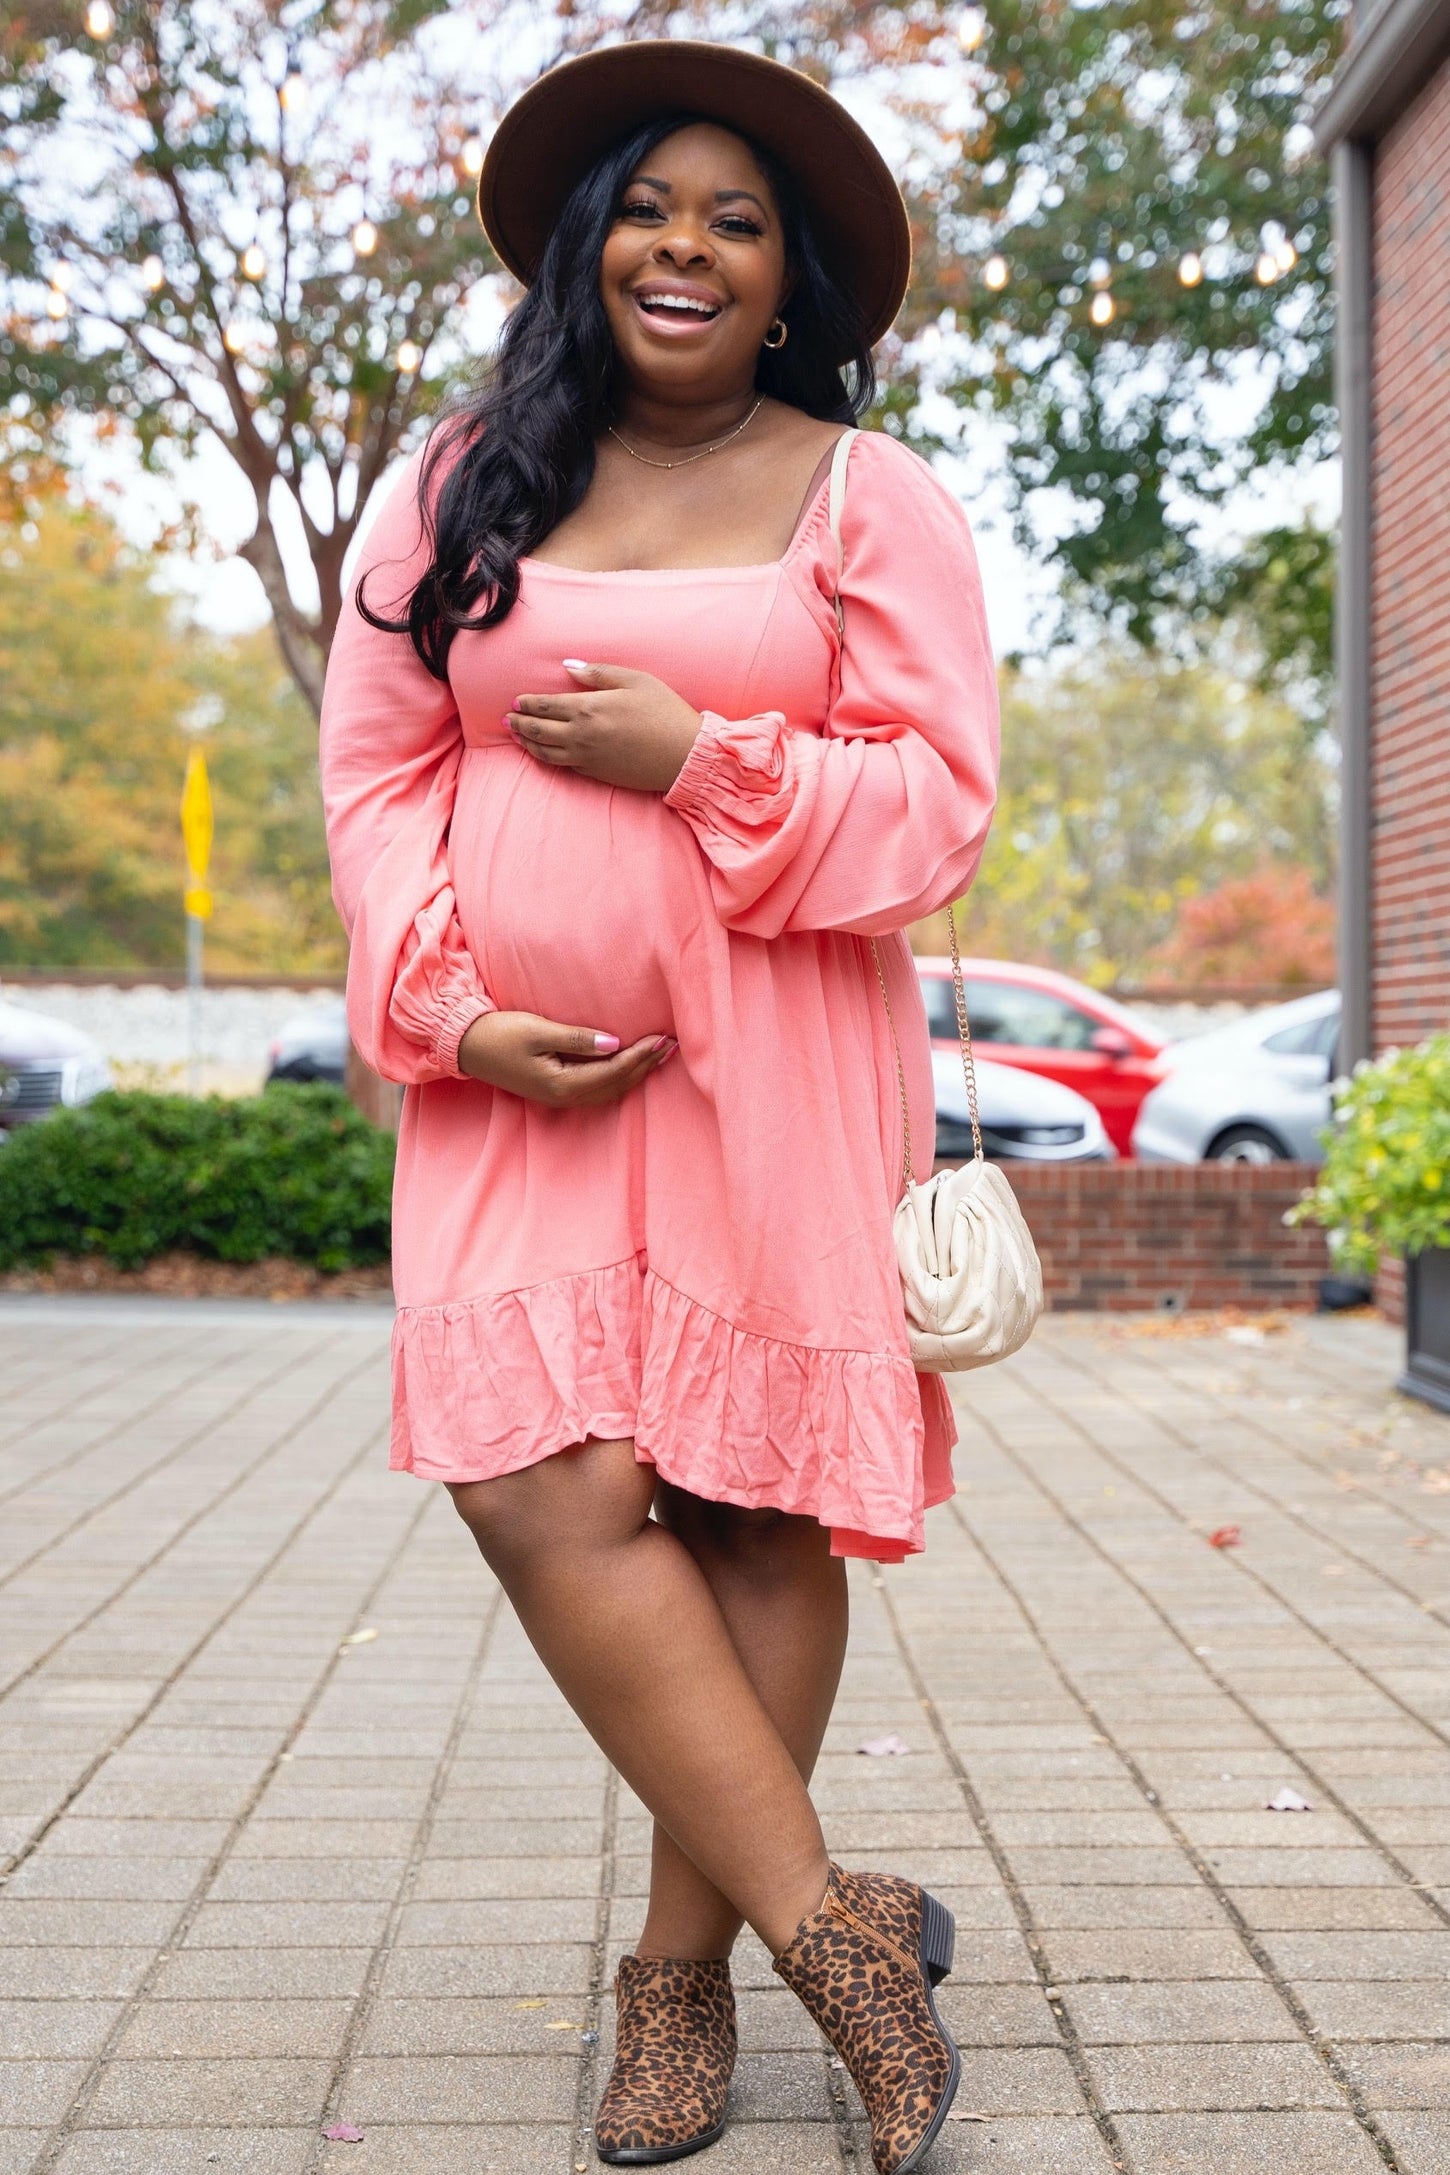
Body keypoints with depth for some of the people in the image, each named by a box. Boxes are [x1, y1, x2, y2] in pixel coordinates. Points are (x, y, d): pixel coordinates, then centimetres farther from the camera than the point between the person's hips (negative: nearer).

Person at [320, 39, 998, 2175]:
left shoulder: (868, 496, 5)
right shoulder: (466, 482, 12)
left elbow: (941, 799, -1)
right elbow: (376, 769, 9)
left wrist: (694, 756, -14)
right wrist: (454, 1006, -5)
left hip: (776, 1076, -2)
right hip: (518, 1081, 2)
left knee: (753, 1508, 0)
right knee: (549, 1495, -11)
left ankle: (686, 1963, 16)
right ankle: (832, 1926, 0)